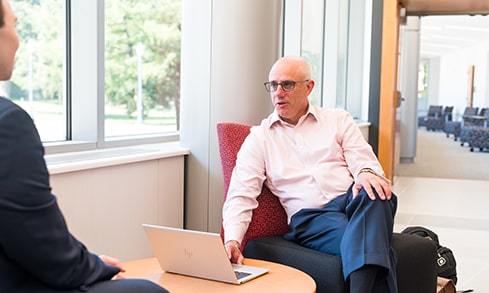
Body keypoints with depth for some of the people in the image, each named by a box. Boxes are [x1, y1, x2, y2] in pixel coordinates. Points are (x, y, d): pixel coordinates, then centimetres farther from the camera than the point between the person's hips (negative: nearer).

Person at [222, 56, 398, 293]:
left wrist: (366, 173, -21)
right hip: (309, 218, -2)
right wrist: (232, 240, -15)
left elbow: (363, 158, 7)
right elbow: (241, 195, 4)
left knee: (376, 194, -36)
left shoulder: (338, 120, 18)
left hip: (351, 201, 3)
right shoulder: (258, 138, 13)